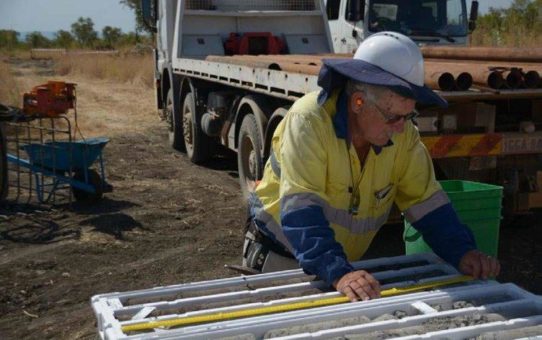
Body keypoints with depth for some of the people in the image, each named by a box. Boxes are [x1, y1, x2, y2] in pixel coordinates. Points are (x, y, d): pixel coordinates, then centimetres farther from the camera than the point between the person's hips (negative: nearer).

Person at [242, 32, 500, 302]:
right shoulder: (309, 121, -25)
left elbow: (426, 201, -5)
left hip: (347, 262, 4)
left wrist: (462, 252, -18)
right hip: (280, 259, -4)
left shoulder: (403, 134, -9)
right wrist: (339, 274, -41)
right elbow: (301, 212, -32)